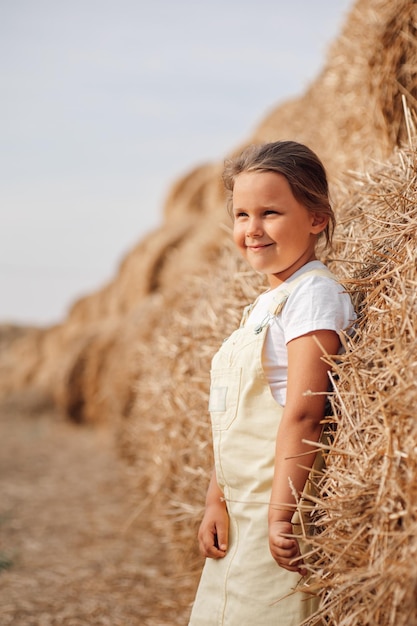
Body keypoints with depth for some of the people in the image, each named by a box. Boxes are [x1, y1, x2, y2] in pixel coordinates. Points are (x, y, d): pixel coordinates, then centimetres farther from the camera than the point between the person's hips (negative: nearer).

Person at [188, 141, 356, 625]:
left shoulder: (313, 294, -14)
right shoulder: (264, 304, 13)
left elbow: (302, 412, -22)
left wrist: (281, 514, -24)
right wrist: (216, 500, 9)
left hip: (283, 516, -9)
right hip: (241, 516, 9)